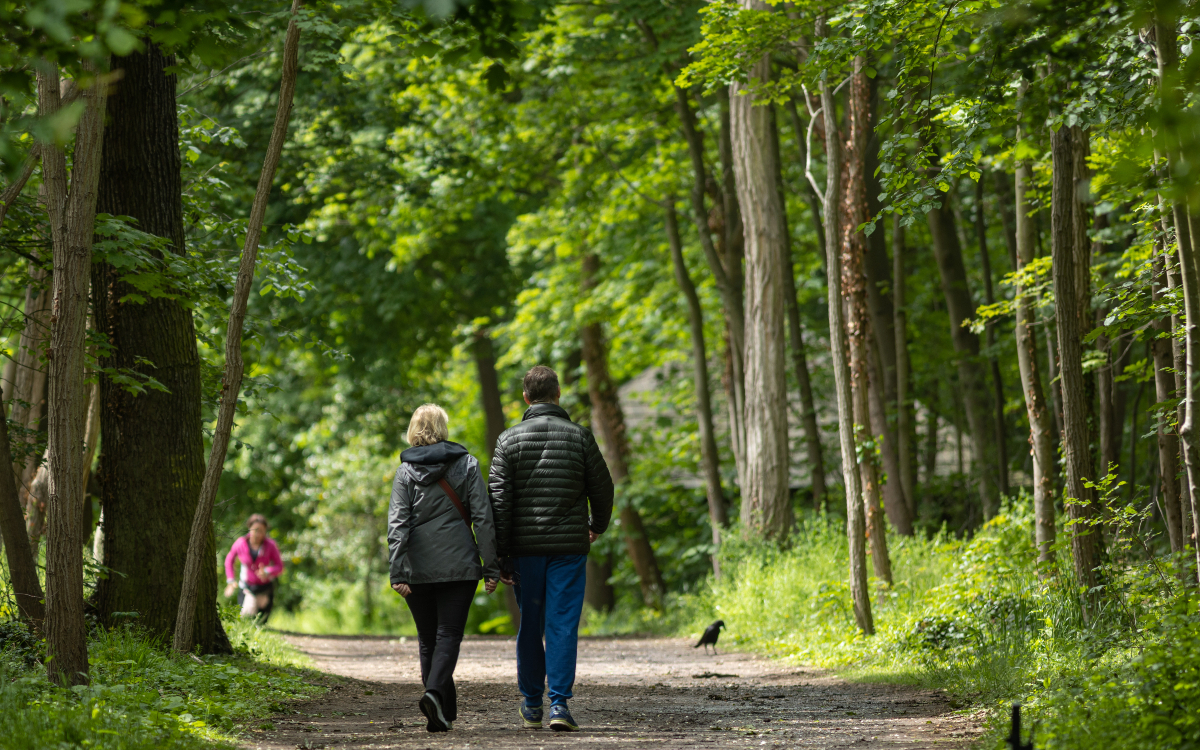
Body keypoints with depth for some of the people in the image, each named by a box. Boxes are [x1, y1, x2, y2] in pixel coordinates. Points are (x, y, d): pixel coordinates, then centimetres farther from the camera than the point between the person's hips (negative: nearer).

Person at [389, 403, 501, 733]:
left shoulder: (406, 471, 2)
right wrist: (491, 567, 0)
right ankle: (435, 693, -26)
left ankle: (445, 712, 12)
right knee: (449, 635, -1)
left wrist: (398, 573, -9)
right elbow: (483, 518, -2)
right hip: (460, 566, -1)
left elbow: (397, 525, -6)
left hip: (419, 569, 1)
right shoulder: (467, 465, 2)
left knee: (428, 639, 12)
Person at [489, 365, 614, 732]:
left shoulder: (509, 440, 0)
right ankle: (559, 702, -10)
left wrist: (500, 555, -2)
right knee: (563, 625, -2)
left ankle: (532, 703, 20)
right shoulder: (579, 436, -1)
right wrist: (596, 526, 24)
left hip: (525, 548, 1)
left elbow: (498, 500, -5)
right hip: (569, 546, -1)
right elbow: (602, 488, 4)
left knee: (530, 626, 12)